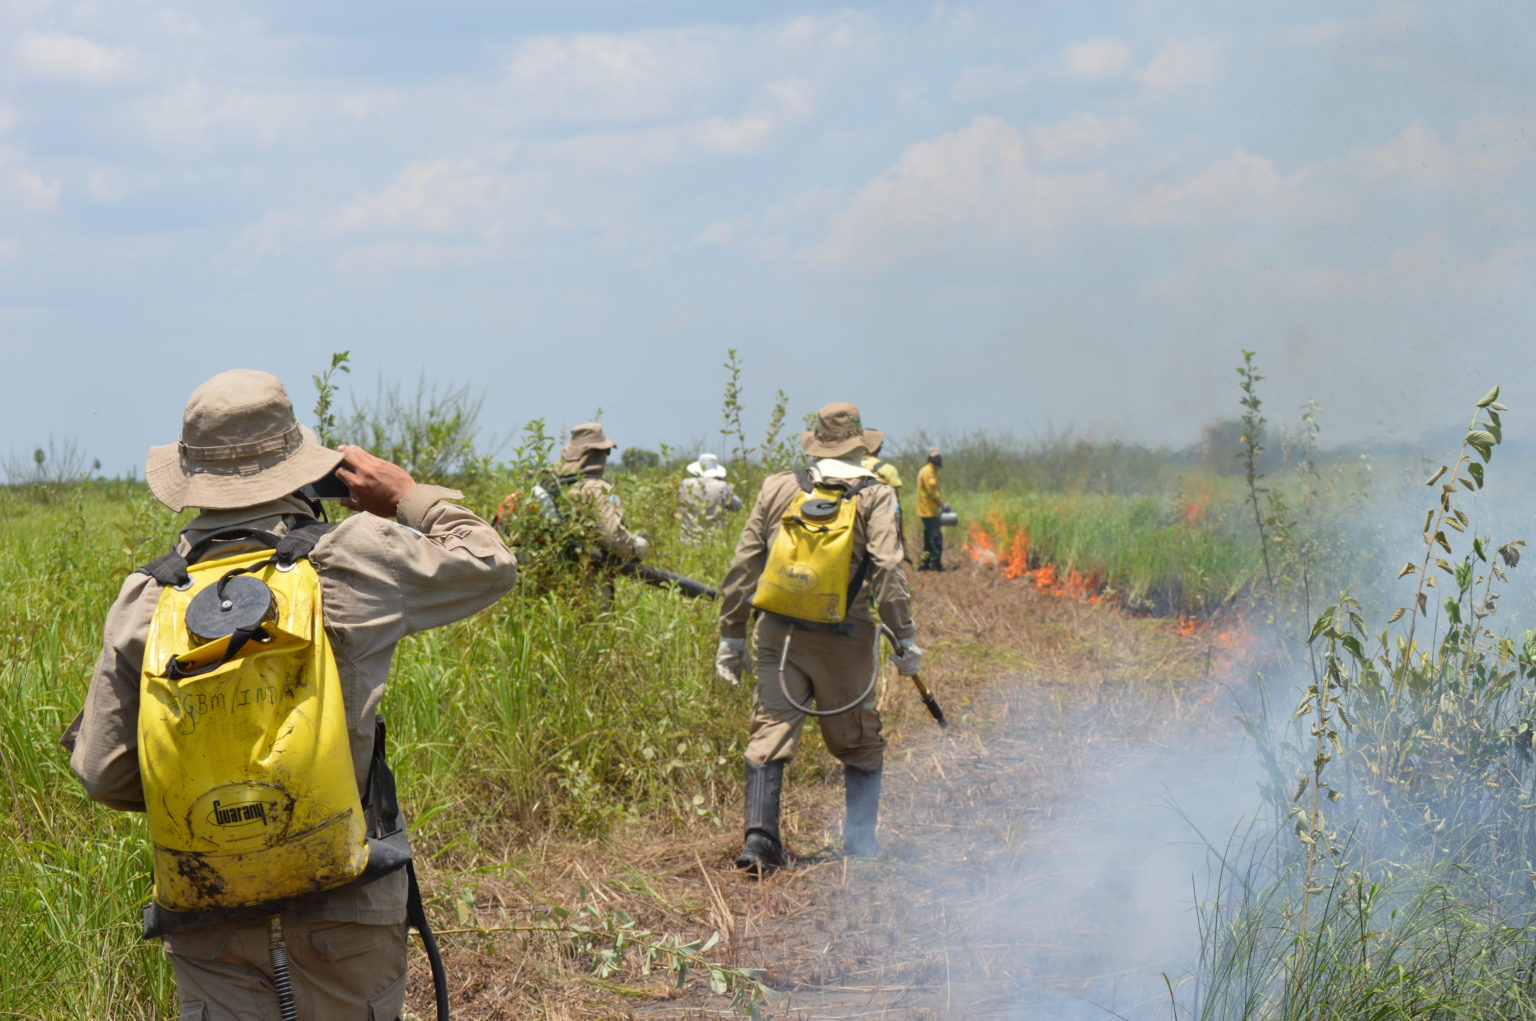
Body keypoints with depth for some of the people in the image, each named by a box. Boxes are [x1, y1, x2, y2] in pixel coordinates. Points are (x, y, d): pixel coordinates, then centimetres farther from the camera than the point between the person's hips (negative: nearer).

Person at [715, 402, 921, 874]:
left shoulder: (777, 488, 8)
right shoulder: (874, 495, 1)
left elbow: (744, 565, 8)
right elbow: (887, 570, -9)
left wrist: (732, 633, 14)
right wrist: (905, 637, -4)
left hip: (778, 635, 2)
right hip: (843, 637, -1)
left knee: (769, 734, 1)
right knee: (859, 741, 14)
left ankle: (758, 836, -11)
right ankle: (860, 837, 16)